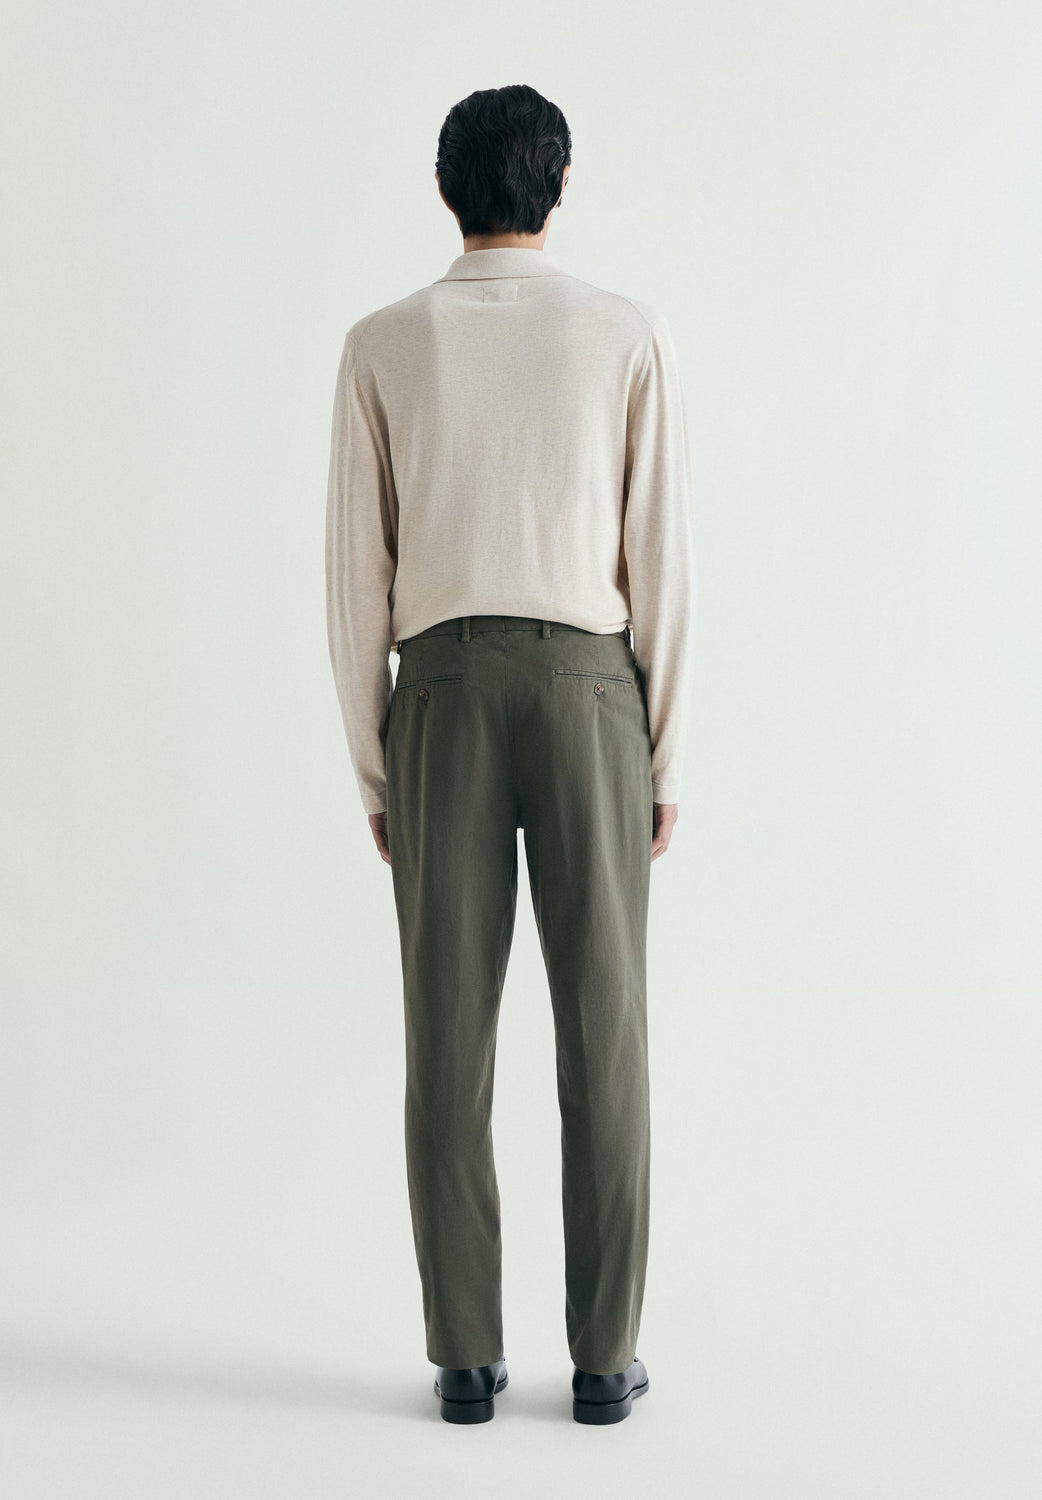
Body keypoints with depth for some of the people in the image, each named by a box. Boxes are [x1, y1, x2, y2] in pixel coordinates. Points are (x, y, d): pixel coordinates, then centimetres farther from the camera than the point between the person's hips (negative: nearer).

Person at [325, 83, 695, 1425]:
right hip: (589, 691, -1)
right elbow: (658, 561, -1)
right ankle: (604, 1356, 8)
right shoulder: (631, 337, 2)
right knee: (602, 1028, 4)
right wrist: (665, 760, 5)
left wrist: (373, 767, 10)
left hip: (442, 693, 1)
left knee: (449, 1033, 4)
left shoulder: (382, 347, 4)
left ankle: (465, 1357, 9)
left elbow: (356, 574, 3)